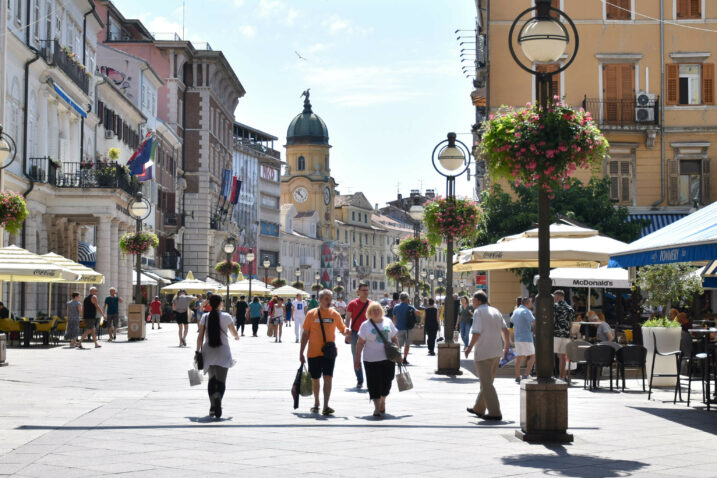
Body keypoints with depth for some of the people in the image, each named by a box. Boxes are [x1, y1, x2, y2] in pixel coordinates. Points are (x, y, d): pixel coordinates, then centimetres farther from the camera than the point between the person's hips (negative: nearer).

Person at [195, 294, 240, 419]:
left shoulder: (205, 317, 1)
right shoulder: (226, 317, -3)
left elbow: (200, 336, 1)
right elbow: (234, 333, 9)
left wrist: (198, 351, 8)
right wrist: (236, 337, 32)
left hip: (208, 352, 2)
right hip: (222, 352, -2)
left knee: (211, 379, 16)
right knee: (221, 380, -5)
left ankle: (212, 407, 9)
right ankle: (218, 397, -37)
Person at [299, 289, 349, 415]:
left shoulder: (335, 314, 2)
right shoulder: (311, 314, -1)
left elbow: (343, 329, 10)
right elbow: (305, 334, 3)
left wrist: (346, 331, -16)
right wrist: (301, 352, 1)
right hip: (314, 352, 0)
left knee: (328, 378, -12)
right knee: (315, 379, 11)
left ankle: (326, 406, -15)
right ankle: (316, 403, 32)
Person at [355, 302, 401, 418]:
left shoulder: (388, 322, 9)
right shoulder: (365, 325, 1)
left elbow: (394, 339, 15)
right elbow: (360, 343, 0)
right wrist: (357, 359, -2)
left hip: (388, 358, 3)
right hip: (371, 359, -3)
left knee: (386, 382, 7)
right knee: (374, 384, -6)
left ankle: (382, 402, 31)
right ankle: (377, 408, -2)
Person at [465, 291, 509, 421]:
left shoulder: (478, 312, -10)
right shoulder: (496, 311, 12)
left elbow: (477, 333, -17)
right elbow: (505, 331, 10)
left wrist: (469, 347, -5)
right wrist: (506, 347, 17)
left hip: (483, 353, -8)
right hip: (496, 353, 8)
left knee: (486, 384, -3)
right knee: (487, 382, 18)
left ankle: (495, 413, -8)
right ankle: (479, 409, 29)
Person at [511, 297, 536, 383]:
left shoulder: (516, 311, 12)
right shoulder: (526, 311, -13)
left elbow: (512, 320, 32)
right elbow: (534, 321, -25)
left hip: (517, 337, 8)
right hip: (526, 337, -8)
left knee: (519, 357, 10)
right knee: (532, 356, 0)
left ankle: (517, 377, 10)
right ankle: (526, 376, -9)